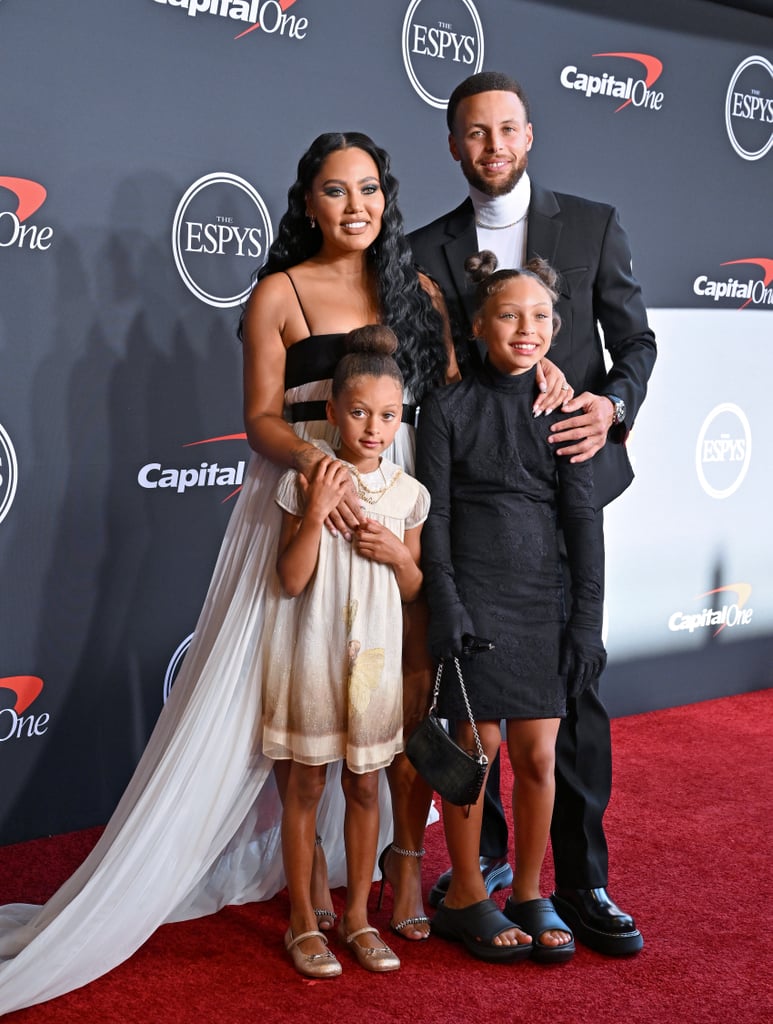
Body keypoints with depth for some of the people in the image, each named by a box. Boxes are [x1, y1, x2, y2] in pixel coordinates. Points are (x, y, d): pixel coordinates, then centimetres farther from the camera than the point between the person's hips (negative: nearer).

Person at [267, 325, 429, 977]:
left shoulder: (407, 493, 1)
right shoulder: (305, 483, -8)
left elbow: (414, 591, 8)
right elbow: (291, 580, -12)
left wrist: (397, 554, -12)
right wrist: (316, 513, -23)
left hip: (375, 655, 3)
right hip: (313, 653, -3)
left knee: (364, 784, 11)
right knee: (305, 784, 6)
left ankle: (359, 917, 25)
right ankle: (303, 923, 19)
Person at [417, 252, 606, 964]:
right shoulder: (450, 408, -1)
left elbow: (581, 517, 4)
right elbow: (435, 515, -2)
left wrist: (587, 618, -1)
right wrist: (445, 604, -11)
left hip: (543, 599, 3)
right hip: (474, 596, -2)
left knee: (538, 756, 4)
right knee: (478, 748, 2)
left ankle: (529, 895, 22)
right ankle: (466, 896, 18)